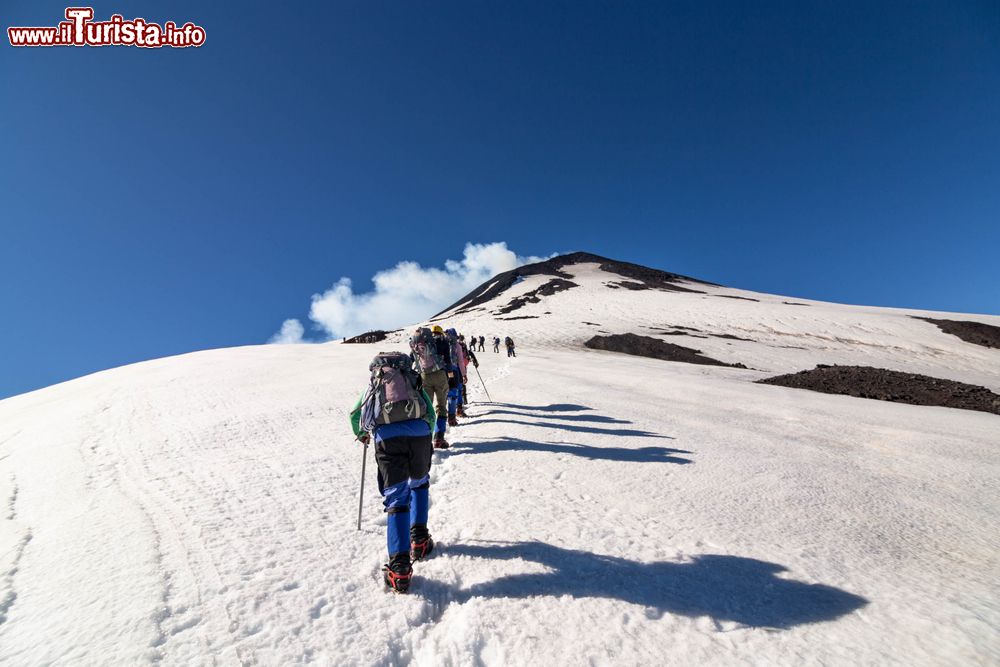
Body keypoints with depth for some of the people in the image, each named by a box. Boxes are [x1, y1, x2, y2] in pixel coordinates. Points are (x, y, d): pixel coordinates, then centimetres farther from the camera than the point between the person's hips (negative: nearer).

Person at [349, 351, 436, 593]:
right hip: (418, 431, 1)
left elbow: (354, 415, 39)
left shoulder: (374, 384, 32)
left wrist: (361, 434, 59)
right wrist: (432, 436, 43)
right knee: (419, 483, 27)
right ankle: (419, 539, 25)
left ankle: (399, 567, -6)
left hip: (386, 436, 0)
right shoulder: (413, 380, 30)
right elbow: (431, 414, 24)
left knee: (396, 497, 3)